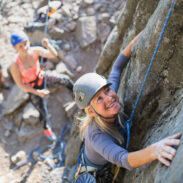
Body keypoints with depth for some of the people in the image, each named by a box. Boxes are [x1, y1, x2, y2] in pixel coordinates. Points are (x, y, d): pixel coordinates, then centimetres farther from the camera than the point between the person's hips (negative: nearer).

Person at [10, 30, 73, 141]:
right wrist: (37, 92, -21)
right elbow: (20, 85, -20)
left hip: (42, 77, 3)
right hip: (32, 88, -3)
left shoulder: (35, 50, -24)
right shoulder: (15, 66, -31)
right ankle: (47, 129, 31)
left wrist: (48, 45, -44)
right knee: (42, 110, -1)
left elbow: (54, 55, -24)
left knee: (65, 79, -11)